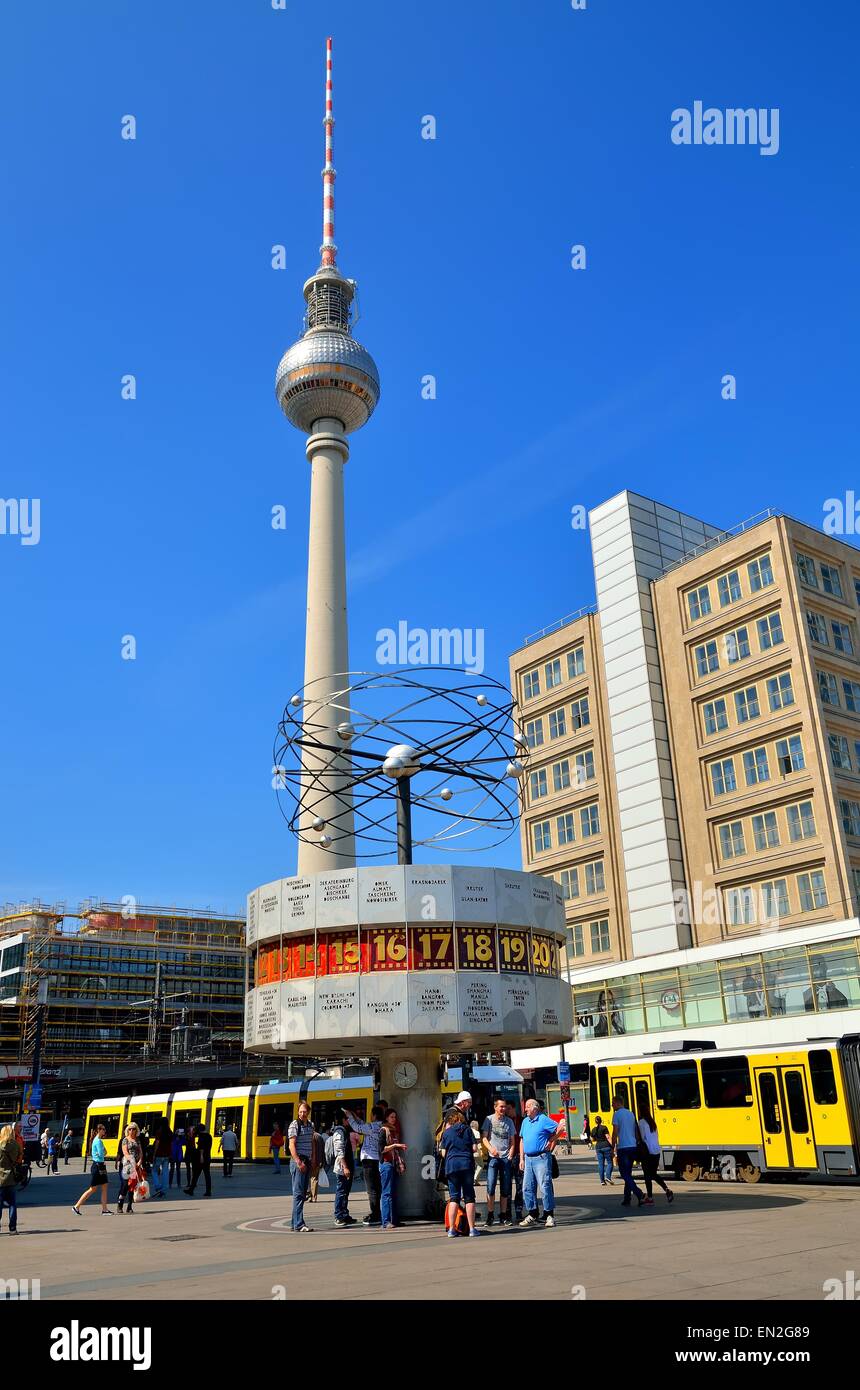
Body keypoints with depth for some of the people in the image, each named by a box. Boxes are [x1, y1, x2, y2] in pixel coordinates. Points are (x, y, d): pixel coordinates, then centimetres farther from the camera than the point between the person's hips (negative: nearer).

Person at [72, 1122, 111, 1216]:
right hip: (97, 1166, -9)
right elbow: (101, 1154, -23)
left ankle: (105, 1209, 7)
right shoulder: (98, 1141, -17)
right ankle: (76, 1206, 7)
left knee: (104, 1188, 6)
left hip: (101, 1166, 9)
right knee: (93, 1189, -2)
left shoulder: (98, 1140, 12)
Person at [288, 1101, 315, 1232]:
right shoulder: (294, 1125, -9)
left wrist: (312, 1158, 14)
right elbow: (292, 1145, -15)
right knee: (298, 1193, -9)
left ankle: (296, 1222, 17)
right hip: (298, 1160, -8)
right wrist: (299, 1162, -21)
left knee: (303, 1193, 10)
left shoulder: (310, 1125, 13)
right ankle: (298, 1225, -10)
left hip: (307, 1161, 8)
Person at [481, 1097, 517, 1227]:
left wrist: (511, 1153, -1)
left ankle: (503, 1216, 14)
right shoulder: (489, 1119, 3)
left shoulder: (509, 1121, 10)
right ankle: (490, 1215, 1)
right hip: (493, 1157, -3)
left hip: (506, 1158, 3)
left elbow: (512, 1140, 14)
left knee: (505, 1189, 5)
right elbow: (484, 1138, 0)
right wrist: (491, 1149, -17)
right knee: (491, 1187, -8)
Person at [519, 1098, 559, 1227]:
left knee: (545, 1186, -7)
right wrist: (521, 1159, 12)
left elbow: (559, 1130, -11)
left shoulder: (544, 1120, -7)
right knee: (527, 1188, 8)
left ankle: (549, 1215, -1)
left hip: (541, 1158, -7)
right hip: (528, 1158, 7)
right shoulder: (525, 1121, 14)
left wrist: (551, 1142, -5)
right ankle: (532, 1215, 17)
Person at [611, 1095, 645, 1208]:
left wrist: (613, 1148, -5)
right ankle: (626, 1199, 16)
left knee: (625, 1174, -4)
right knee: (628, 1173, 15)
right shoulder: (631, 1114, 14)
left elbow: (615, 1132, -12)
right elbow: (635, 1131, 18)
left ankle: (639, 1194, -19)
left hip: (623, 1147, -7)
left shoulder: (617, 1114, -7)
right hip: (633, 1147, 7)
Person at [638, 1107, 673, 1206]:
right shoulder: (652, 1122, 14)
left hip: (648, 1152, -7)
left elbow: (642, 1137, -13)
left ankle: (650, 1198, 4)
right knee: (654, 1174, 16)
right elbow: (655, 1137, 15)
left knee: (647, 1175, 3)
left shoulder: (642, 1122, -9)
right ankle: (667, 1191, -1)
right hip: (657, 1152, 7)